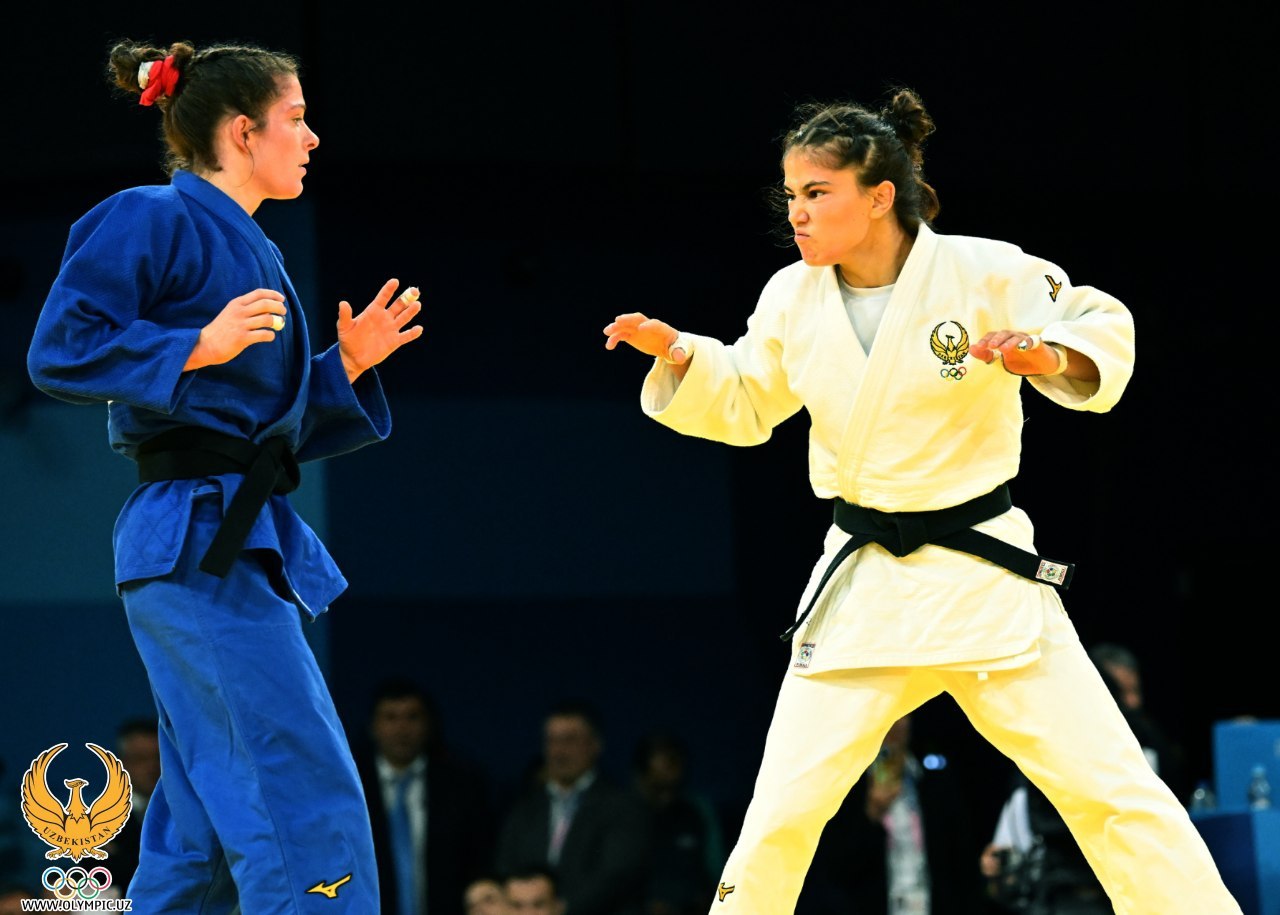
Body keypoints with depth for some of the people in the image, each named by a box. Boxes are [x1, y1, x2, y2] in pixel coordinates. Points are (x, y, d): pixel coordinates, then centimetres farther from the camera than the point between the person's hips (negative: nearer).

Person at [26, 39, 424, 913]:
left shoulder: (251, 250, 21)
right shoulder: (152, 220, -6)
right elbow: (58, 350, -13)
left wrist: (349, 365, 11)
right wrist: (198, 347, -20)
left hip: (246, 543, 10)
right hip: (196, 542, -10)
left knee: (206, 825, 10)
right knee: (310, 800, -15)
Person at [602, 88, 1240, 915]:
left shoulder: (984, 273, -12)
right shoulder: (793, 299, 0)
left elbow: (1104, 327, -3)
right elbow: (744, 408, 13)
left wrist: (1049, 356, -25)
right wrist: (676, 353, -4)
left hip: (986, 579, -3)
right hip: (863, 588, 3)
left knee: (1111, 789, -4)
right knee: (782, 812, 0)